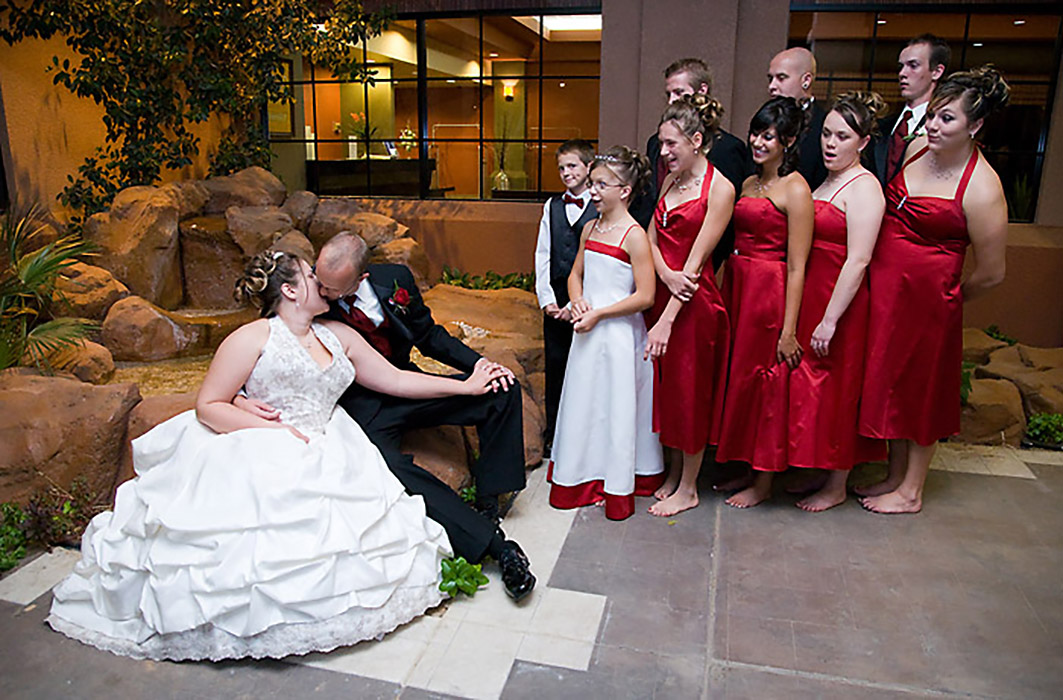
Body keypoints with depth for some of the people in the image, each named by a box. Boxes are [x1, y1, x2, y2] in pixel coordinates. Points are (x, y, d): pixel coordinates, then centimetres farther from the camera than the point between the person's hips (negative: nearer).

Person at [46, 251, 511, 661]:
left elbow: (394, 379, 17)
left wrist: (466, 386, 14)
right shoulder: (253, 337, -1)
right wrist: (275, 428, -15)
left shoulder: (338, 337, 15)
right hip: (260, 459, -5)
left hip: (323, 457, 5)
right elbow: (208, 406, -4)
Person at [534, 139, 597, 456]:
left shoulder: (601, 209, -5)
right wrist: (546, 299, -1)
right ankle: (554, 433, 24)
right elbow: (542, 255, 9)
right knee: (556, 364, 10)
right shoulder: (552, 206, 10)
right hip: (555, 301, 4)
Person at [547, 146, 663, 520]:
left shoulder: (634, 236, -13)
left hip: (618, 332, -7)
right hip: (588, 331, 7)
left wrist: (598, 313, -16)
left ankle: (619, 487, 17)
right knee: (584, 401, 15)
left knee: (617, 405, 3)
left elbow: (645, 296, -16)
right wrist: (578, 302, -3)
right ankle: (583, 479, 31)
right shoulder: (590, 227, 8)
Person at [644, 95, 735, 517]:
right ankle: (673, 474, 32)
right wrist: (666, 274, -15)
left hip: (694, 302, -7)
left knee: (689, 389, 4)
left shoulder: (719, 189, -12)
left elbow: (695, 262, -17)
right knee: (664, 385, 14)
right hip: (661, 291, 7)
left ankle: (688, 488, 21)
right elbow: (652, 238, 7)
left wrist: (667, 320, -21)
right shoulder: (670, 180, 10)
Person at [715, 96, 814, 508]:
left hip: (770, 292, -8)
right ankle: (743, 467, 29)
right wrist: (722, 295, 8)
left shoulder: (795, 190, -12)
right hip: (736, 286, 8)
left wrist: (789, 329, -17)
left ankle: (763, 482, 19)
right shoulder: (749, 184, 12)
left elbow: (797, 267, -15)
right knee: (737, 377, 13)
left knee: (763, 381, 2)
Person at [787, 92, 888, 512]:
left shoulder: (864, 188, -14)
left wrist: (829, 321, -23)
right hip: (811, 295, 8)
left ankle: (836, 487, 18)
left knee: (835, 390, 2)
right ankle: (821, 473, 29)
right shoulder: (827, 181, 13)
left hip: (840, 300, -8)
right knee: (811, 386, 14)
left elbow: (857, 261, -20)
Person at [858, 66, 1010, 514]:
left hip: (927, 297, -6)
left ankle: (911, 492, 25)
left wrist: (947, 297, 4)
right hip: (883, 288, 7)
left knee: (921, 389, 8)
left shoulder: (981, 188, -19)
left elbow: (991, 273, -11)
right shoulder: (917, 147, 0)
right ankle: (894, 477, 33)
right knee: (891, 381, 16)